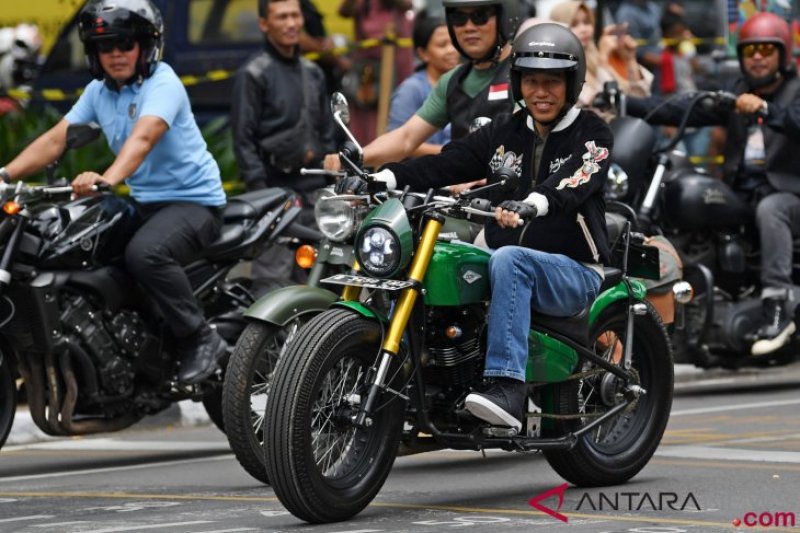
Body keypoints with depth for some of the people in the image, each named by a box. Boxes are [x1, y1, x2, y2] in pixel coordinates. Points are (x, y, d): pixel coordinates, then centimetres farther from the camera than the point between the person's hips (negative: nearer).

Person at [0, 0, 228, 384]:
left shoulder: (162, 83, -16)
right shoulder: (98, 91, 8)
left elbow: (142, 137, -34)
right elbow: (57, 139, 2)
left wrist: (107, 180, -52)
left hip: (194, 199, -8)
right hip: (143, 201, 8)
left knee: (144, 253, -35)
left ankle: (200, 339, -19)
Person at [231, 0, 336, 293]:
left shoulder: (313, 73, 18)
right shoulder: (253, 74, -2)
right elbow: (243, 139, -7)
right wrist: (259, 190, -14)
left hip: (313, 191, 6)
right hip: (275, 189, -6)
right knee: (274, 279, -12)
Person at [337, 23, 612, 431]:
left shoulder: (592, 134, -1)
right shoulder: (503, 134, 14)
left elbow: (573, 183, -23)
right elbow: (445, 164, 1)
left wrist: (531, 205, -45)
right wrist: (381, 178, -17)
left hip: (573, 273, -5)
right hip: (506, 271, 5)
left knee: (508, 259, -37)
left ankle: (506, 386, -45)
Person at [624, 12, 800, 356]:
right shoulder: (733, 95, 16)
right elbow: (681, 110, 2)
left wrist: (765, 109, -38)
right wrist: (624, 103, -10)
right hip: (740, 194, 5)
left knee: (769, 209, -37)